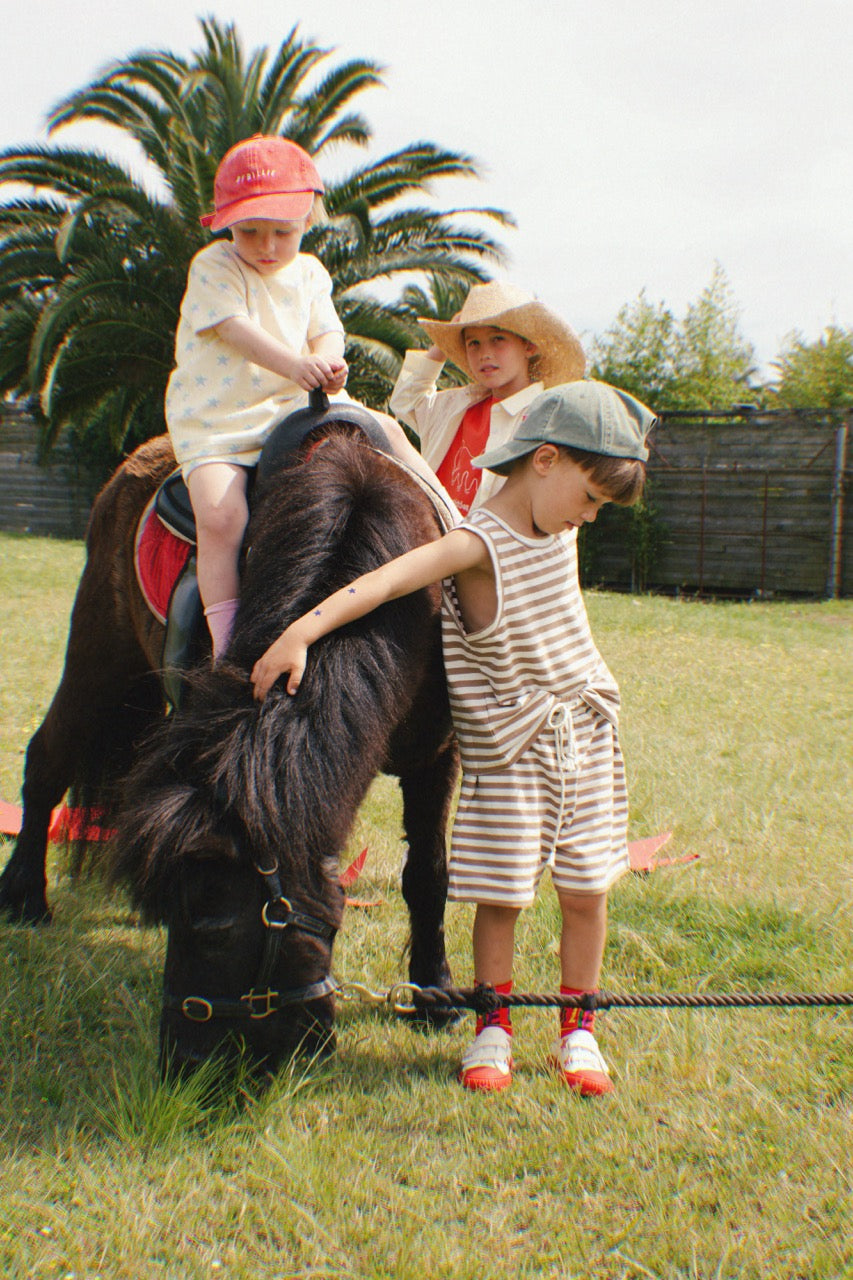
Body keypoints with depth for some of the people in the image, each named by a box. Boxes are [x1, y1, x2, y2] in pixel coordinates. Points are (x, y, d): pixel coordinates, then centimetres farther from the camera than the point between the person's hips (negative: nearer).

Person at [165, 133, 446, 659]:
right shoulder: (213, 266, -7)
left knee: (383, 426, 4)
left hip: (294, 408, 6)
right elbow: (236, 329, -22)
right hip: (215, 424, -5)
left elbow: (328, 334, 0)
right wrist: (295, 364, -39)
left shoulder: (309, 272, 10)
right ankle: (225, 647, -27)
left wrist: (327, 363, -26)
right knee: (221, 513, -27)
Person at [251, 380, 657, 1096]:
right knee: (502, 894, 1)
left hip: (584, 736, 6)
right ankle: (494, 1029, 20)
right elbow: (383, 582, -35)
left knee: (584, 889, 9)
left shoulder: (561, 530, 3)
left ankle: (578, 1029, 23)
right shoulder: (479, 543, -20)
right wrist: (304, 630, -45)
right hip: (508, 748, -6)